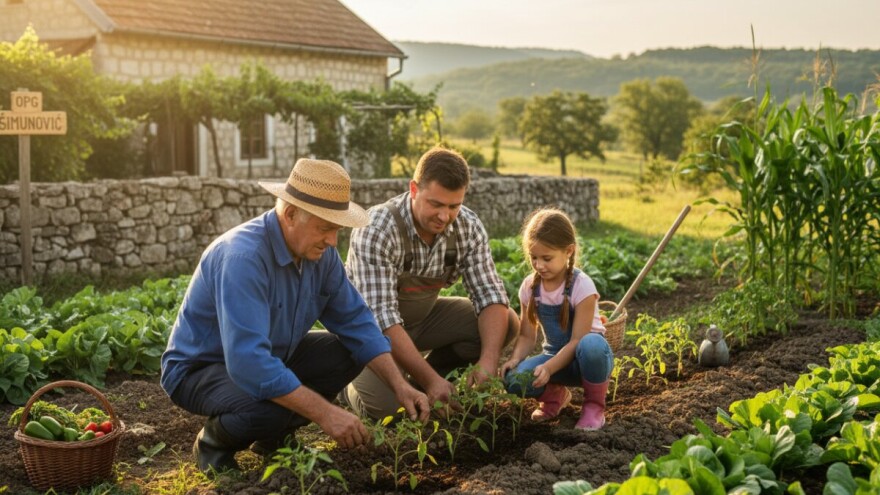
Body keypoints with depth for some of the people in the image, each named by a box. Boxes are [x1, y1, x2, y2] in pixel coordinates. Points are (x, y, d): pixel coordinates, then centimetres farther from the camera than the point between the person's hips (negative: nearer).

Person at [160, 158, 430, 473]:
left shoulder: (320, 252, -8)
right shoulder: (243, 257, -34)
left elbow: (355, 321, -1)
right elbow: (248, 363, -41)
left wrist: (399, 385, -13)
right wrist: (324, 413, -39)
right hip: (200, 368, -8)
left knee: (348, 351, -4)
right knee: (270, 408, -36)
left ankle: (274, 435, 10)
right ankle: (215, 441, -2)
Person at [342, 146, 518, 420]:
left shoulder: (468, 227, -15)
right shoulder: (376, 230, -31)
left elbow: (489, 295, -15)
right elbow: (381, 316, -36)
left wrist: (488, 361, -32)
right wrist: (431, 380, -41)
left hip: (424, 315, 5)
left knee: (506, 325, -14)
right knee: (386, 407, -29)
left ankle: (419, 381, 4)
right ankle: (351, 380, 7)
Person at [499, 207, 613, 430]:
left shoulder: (581, 285, -19)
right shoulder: (530, 286, -4)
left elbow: (577, 340, -22)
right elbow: (527, 336, -1)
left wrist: (548, 367, -35)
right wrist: (515, 358, -22)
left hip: (582, 358, -4)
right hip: (555, 355, 4)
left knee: (591, 344, -42)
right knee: (514, 379, -28)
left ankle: (594, 405, -13)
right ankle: (554, 394, 8)